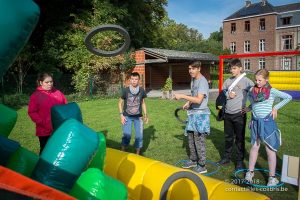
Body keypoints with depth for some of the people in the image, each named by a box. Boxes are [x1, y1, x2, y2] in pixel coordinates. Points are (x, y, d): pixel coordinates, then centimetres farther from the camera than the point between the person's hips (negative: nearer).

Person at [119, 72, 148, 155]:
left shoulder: (142, 91, -6)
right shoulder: (125, 90, -11)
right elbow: (120, 102, 1)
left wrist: (145, 115, 4)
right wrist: (121, 115, -7)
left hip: (138, 117, 2)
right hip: (127, 116, -2)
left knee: (139, 136, 2)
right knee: (127, 135, -9)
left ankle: (137, 154, 20)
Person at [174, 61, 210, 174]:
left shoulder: (202, 81, -16)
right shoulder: (193, 80, 12)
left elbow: (198, 100, -26)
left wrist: (182, 96, -26)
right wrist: (188, 103, 7)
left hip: (200, 114, -9)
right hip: (193, 113, 9)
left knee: (199, 141, -3)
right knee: (191, 138, 15)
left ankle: (202, 166, 9)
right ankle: (193, 160, 30)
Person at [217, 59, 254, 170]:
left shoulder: (246, 81, -6)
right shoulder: (228, 81, 8)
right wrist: (228, 95, -6)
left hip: (239, 114, -5)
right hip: (228, 114, 5)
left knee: (239, 139, 6)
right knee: (228, 137, 16)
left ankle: (240, 161, 19)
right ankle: (226, 158, 30)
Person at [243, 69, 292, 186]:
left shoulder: (272, 91, -10)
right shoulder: (253, 90, 2)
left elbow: (288, 97, -6)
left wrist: (276, 108, -8)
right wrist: (250, 108, 10)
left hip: (267, 122, -4)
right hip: (255, 122, 4)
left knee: (270, 149, 4)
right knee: (254, 147, 14)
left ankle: (272, 177, 14)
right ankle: (250, 172, 26)